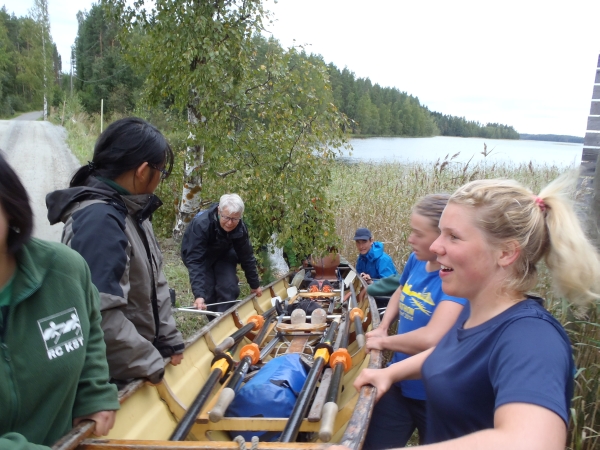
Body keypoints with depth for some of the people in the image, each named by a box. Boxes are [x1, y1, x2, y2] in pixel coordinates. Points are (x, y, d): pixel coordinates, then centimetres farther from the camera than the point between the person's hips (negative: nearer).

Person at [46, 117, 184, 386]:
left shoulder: (131, 211, 4)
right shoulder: (99, 219, -26)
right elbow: (100, 314, -29)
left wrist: (170, 342, 6)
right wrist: (151, 366, -20)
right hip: (112, 378, -8)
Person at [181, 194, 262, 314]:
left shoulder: (240, 227, -25)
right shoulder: (201, 224, -40)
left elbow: (247, 257, -12)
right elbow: (195, 261, -42)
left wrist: (255, 285, -3)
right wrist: (199, 294, -50)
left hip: (222, 254, 3)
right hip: (199, 255, -3)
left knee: (229, 289, -11)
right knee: (208, 292, -12)